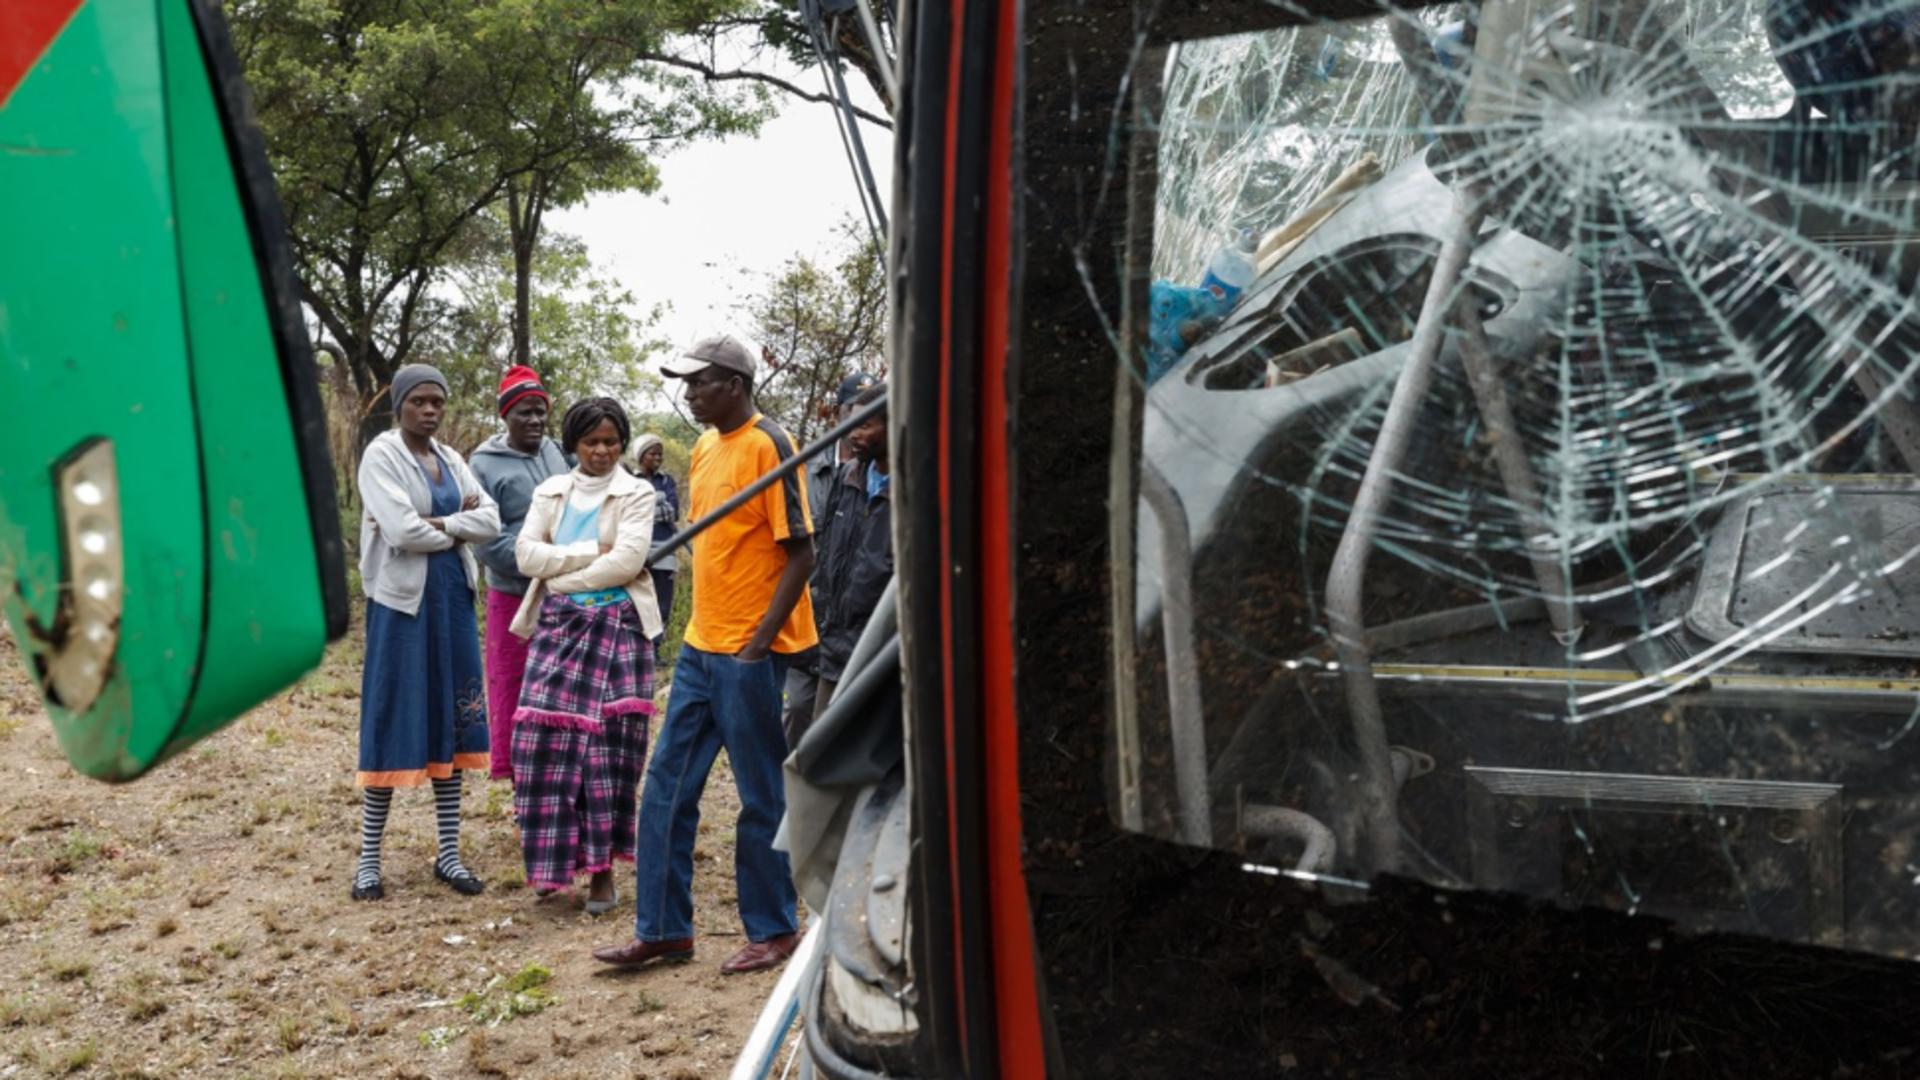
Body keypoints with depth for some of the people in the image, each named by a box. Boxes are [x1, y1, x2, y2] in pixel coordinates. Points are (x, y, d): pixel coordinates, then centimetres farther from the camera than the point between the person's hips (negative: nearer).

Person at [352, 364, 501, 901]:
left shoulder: (450, 459, 12)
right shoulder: (381, 454, -7)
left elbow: (490, 519, 1)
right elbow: (402, 530, -20)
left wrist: (437, 524, -13)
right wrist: (458, 530, -6)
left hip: (453, 596, 6)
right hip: (402, 599, -6)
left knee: (451, 721, 8)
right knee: (394, 725, -3)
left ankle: (449, 853, 15)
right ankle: (368, 859, 6)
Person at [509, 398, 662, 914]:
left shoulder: (636, 493, 2)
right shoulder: (550, 492, 12)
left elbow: (628, 559, -12)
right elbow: (526, 553, -1)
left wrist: (564, 575, -5)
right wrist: (593, 551, -10)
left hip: (617, 625, -3)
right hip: (557, 625, 3)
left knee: (609, 746, -3)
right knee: (544, 740, -5)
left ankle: (602, 869, 5)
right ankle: (553, 858, 8)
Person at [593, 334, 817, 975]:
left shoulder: (766, 445, -12)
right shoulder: (704, 450, 13)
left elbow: (801, 553, -15)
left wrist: (759, 640, -18)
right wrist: (702, 626, 15)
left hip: (748, 651, -8)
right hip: (700, 645, 8)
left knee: (761, 795, 3)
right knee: (667, 788, 9)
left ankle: (773, 930, 17)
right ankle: (662, 929, 18)